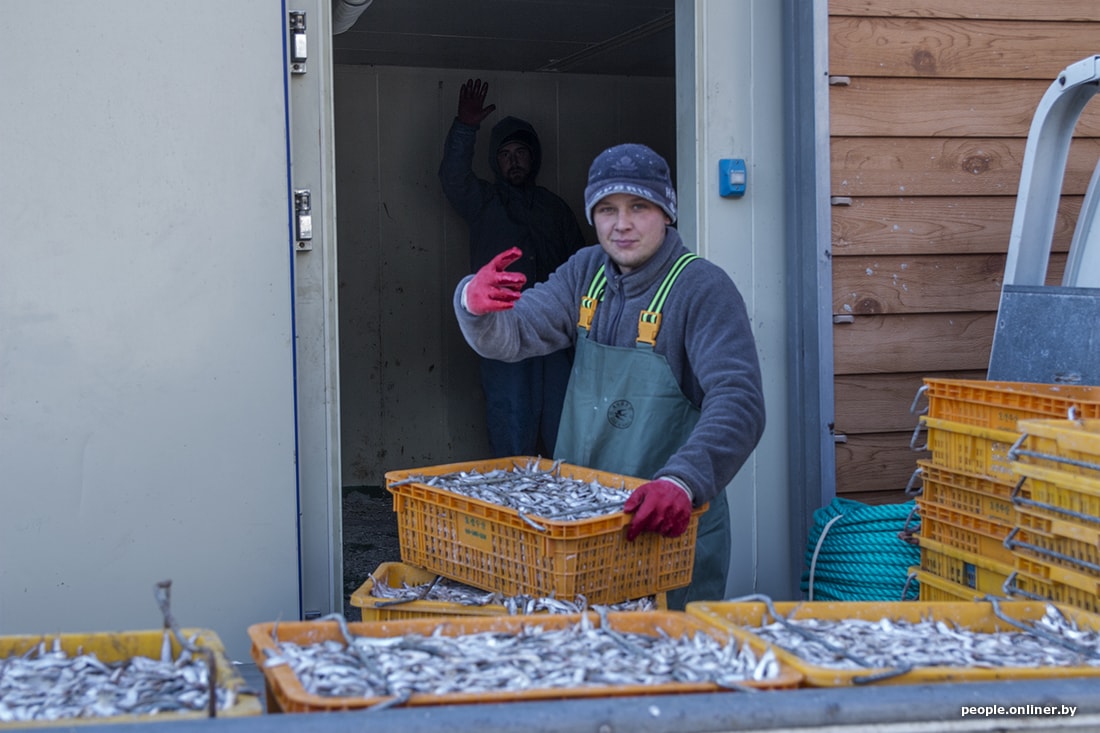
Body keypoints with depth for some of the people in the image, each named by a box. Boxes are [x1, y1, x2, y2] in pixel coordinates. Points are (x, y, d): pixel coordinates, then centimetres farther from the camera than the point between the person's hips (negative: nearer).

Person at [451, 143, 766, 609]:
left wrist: (682, 482, -42)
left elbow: (738, 403, -25)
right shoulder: (587, 273, 5)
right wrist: (475, 303, -26)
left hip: (674, 534, -5)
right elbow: (510, 336, -2)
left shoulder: (703, 288, -14)